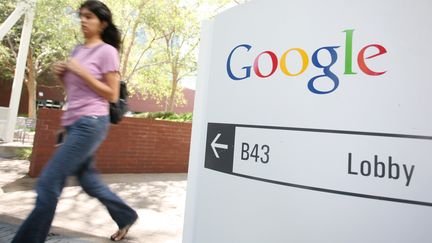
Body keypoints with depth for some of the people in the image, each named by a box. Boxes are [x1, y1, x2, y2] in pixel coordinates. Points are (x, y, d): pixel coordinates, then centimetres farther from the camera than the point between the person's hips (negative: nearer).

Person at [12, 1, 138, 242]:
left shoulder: (107, 51, -6)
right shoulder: (78, 50, 17)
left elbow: (112, 95, -10)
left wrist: (82, 72, -14)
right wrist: (62, 74, 5)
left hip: (91, 123, -9)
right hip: (74, 123, 9)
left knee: (49, 182, -8)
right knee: (88, 180, 15)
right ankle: (127, 217, 32)